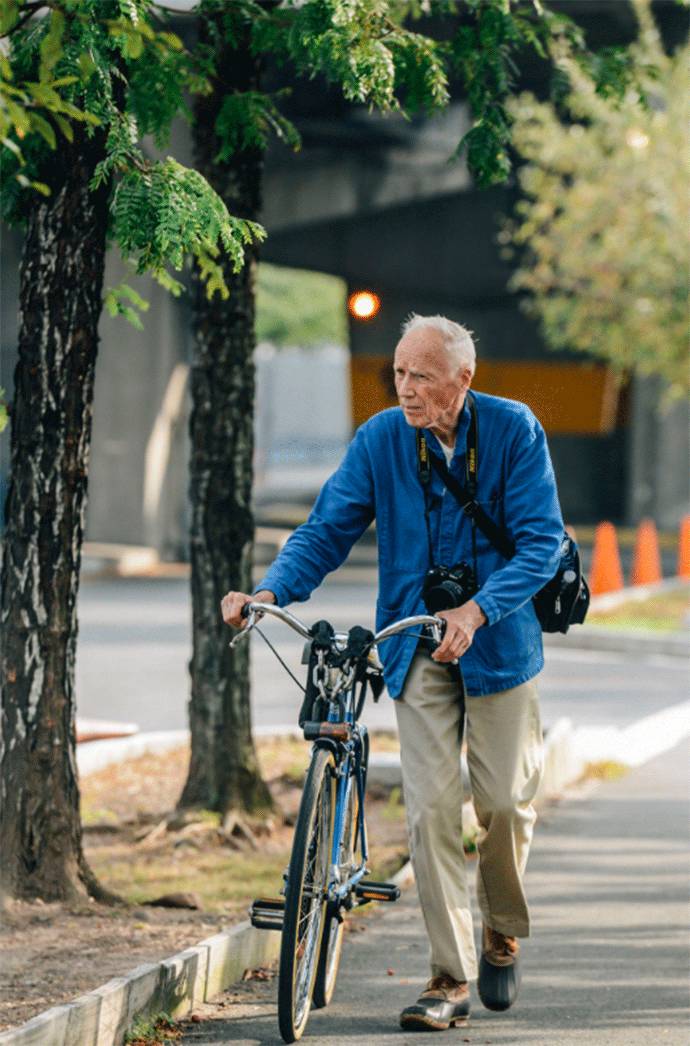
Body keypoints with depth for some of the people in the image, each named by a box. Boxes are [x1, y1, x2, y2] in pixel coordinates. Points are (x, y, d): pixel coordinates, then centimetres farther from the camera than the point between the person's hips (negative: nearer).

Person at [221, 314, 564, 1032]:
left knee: (504, 798, 1)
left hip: (498, 641, -1)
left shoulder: (514, 431, -10)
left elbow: (541, 540, -14)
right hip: (416, 647, 1)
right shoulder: (379, 439, -5)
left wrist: (478, 609, -29)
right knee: (430, 805, -6)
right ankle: (449, 979, -1)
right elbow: (328, 529, -3)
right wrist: (271, 590, -22)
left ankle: (503, 932, 29)